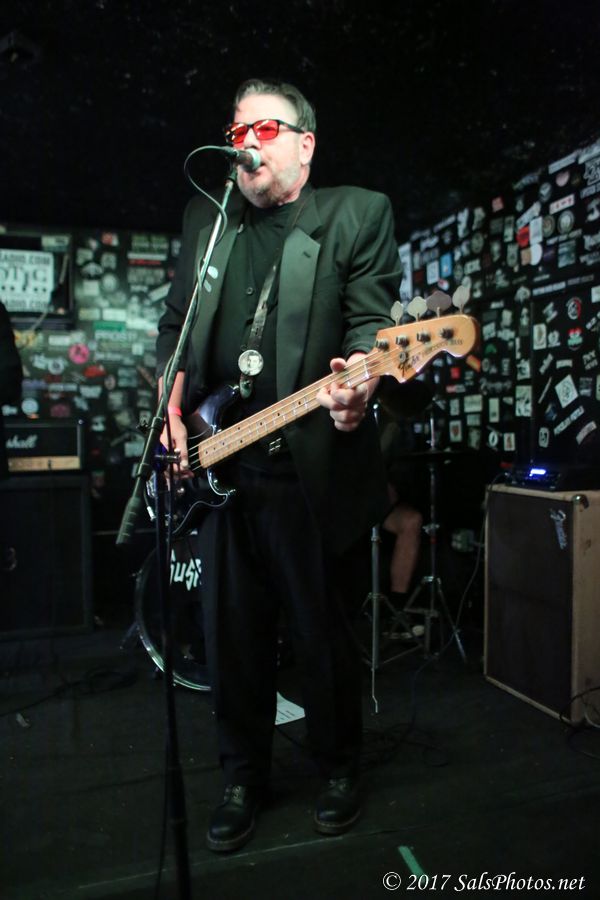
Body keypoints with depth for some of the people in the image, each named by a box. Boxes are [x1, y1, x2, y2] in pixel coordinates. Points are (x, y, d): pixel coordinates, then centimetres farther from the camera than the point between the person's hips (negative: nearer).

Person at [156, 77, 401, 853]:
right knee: (231, 636, 12)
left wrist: (358, 383, -28)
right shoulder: (205, 219, 17)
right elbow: (175, 324, 17)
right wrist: (172, 414, 3)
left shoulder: (357, 213, 4)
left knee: (322, 634, 9)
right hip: (217, 468, 5)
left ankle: (339, 770, 34)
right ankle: (242, 779, 33)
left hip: (310, 472, -4)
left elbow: (371, 318, -7)